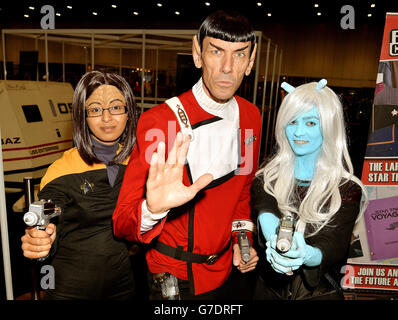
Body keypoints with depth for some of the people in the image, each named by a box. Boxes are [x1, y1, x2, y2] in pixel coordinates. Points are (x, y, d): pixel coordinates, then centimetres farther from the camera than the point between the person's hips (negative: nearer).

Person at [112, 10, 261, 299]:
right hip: (174, 278, -4)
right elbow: (122, 224, -23)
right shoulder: (158, 121, -24)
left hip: (226, 267, 5)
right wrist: (152, 210, -44)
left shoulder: (251, 116, -5)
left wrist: (242, 238, -1)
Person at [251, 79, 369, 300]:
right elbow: (263, 209, -22)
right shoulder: (266, 177, -6)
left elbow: (336, 247, -21)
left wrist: (307, 255, -41)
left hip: (319, 292, -2)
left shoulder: (346, 189, -13)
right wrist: (277, 238, -43)